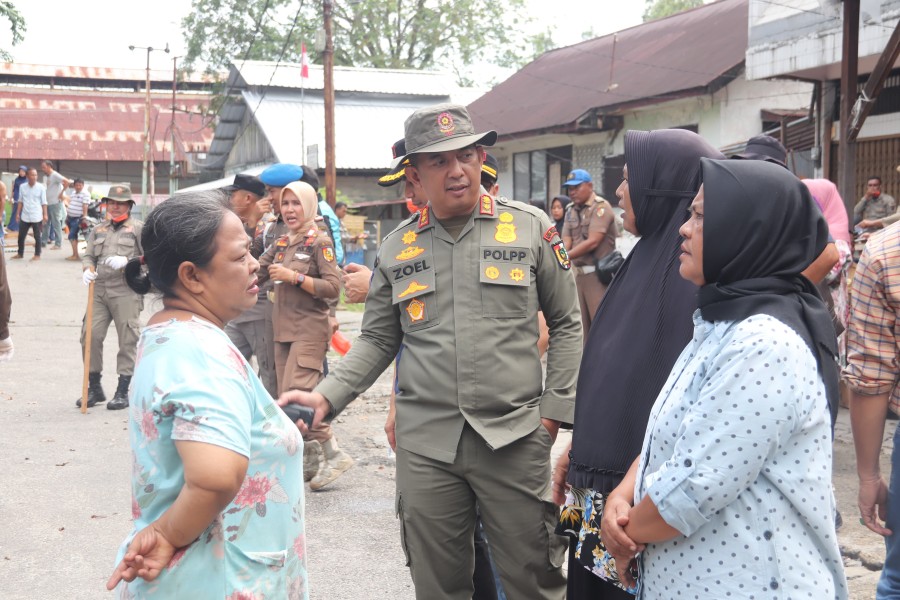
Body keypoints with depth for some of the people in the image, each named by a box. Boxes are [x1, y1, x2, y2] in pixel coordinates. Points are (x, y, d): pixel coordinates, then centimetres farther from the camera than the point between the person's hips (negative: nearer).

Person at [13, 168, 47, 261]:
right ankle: (20, 254, 23)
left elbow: (44, 202, -4)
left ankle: (37, 255, 13)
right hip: (25, 216, 4)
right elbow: (20, 201, 10)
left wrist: (45, 215, -9)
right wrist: (18, 213, 7)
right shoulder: (22, 187, 3)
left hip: (36, 217, -4)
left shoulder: (41, 187, -6)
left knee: (37, 236, 4)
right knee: (21, 236, 9)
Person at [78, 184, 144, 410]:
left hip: (126, 291, -5)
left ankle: (122, 392, 5)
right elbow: (88, 255, 18)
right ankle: (94, 388, 13)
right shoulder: (98, 230, 20)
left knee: (127, 341, -3)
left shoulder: (138, 228, 5)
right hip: (99, 290, 5)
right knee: (90, 336, 0)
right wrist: (87, 269, -3)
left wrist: (127, 261, -17)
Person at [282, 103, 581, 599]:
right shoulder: (396, 248, 7)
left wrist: (554, 410, 0)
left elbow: (566, 324, 6)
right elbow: (377, 340, 13)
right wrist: (327, 395, -1)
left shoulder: (530, 227, 0)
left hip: (514, 437, -2)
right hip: (424, 443, 2)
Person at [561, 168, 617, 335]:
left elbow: (592, 242, -18)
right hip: (579, 272, 8)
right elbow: (566, 242, 4)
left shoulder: (601, 207, -9)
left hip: (599, 273, -7)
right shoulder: (571, 210, 13)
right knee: (582, 325, 11)